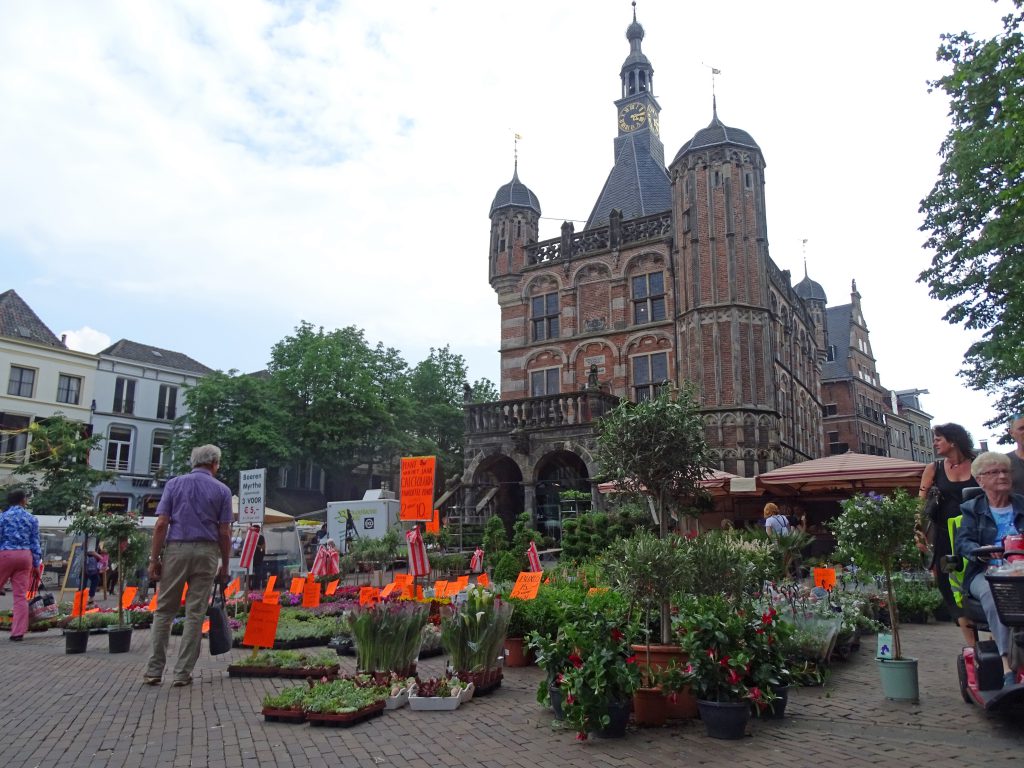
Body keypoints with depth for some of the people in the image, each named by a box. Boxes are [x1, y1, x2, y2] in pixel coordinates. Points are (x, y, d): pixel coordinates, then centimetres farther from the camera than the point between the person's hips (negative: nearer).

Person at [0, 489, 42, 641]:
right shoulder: (32, 518, 7)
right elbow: (35, 543, 8)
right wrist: (36, 564, 13)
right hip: (25, 556, 2)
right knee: (21, 595, 3)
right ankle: (18, 631, 2)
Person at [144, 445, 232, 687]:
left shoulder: (174, 484, 7)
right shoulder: (221, 490, 4)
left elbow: (161, 524, -1)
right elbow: (224, 532, 2)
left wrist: (154, 558, 3)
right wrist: (224, 565, 10)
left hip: (176, 549, 1)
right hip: (206, 552, -1)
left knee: (164, 610, 11)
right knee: (195, 613, 4)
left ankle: (154, 670, 11)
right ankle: (182, 673, 7)